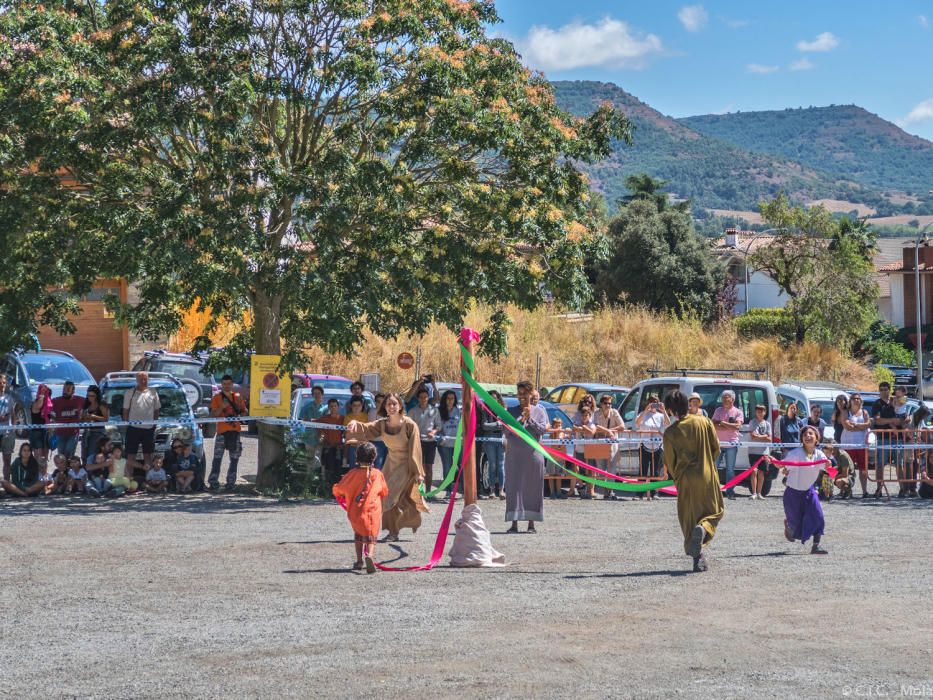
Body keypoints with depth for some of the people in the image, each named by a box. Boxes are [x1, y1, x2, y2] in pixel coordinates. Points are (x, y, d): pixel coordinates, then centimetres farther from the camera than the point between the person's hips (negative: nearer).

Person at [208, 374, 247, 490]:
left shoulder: (237, 397, 13)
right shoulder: (217, 398, 4)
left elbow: (244, 412, 19)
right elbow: (213, 414, -1)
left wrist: (239, 416, -3)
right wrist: (221, 407, -17)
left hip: (235, 430, 4)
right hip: (222, 431, -4)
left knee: (234, 459, 6)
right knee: (217, 458, -8)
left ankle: (231, 481, 13)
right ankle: (213, 482, -11)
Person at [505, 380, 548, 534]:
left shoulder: (539, 411, 8)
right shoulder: (512, 411, 9)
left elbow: (543, 429, -3)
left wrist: (530, 419, -12)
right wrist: (521, 420, -14)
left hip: (533, 454, 0)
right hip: (514, 454, 0)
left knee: (532, 487, 2)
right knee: (514, 487, -4)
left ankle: (531, 523, 8)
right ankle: (514, 523, -2)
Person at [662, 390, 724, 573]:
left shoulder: (670, 433, -7)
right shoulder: (704, 422, -4)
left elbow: (670, 461, 0)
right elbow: (716, 447, 1)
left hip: (686, 480, 0)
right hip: (708, 476, 0)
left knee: (689, 519, 10)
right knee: (714, 511, 15)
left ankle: (698, 558, 2)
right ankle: (703, 528, -19)